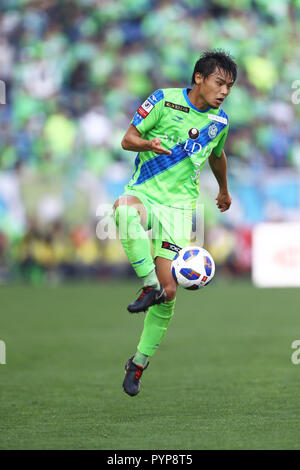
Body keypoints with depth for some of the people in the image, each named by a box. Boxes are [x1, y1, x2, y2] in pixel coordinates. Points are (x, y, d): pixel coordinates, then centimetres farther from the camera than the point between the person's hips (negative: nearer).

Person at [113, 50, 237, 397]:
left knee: (168, 293, -7)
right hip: (144, 194, -3)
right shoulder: (164, 100, -5)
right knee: (124, 208, -43)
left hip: (179, 205, 3)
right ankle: (149, 286, -31)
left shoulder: (219, 121, 8)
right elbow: (128, 138, -2)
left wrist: (223, 191, 44)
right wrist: (147, 143, -24)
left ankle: (139, 365, 10)